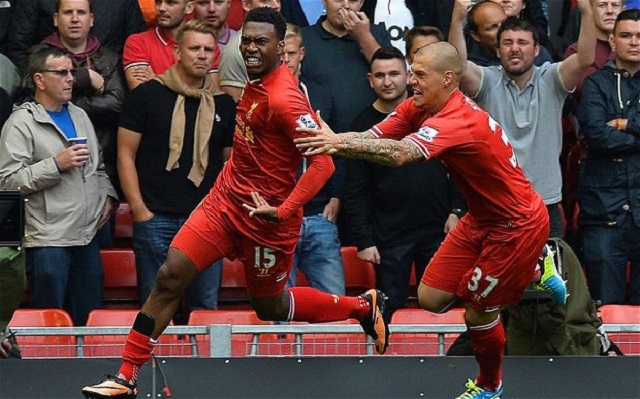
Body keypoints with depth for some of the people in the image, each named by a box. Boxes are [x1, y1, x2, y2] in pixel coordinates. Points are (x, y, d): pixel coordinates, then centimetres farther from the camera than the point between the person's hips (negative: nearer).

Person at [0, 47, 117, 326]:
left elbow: (98, 165, 30)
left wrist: (107, 195, 12)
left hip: (88, 236, 7)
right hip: (48, 241, -7)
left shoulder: (79, 116, 18)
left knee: (90, 321, 9)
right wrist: (56, 164, -18)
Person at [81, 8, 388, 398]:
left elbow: (323, 162, -29)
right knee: (169, 277, -5)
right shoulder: (257, 80, 2)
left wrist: (283, 211, -32)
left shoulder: (283, 99, -25)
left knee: (270, 307, 12)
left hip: (264, 216, -7)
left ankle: (364, 306, 34)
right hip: (226, 200, 7)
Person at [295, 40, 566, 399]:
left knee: (477, 312, 3)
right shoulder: (416, 108, -4)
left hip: (518, 226, -9)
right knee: (432, 298, 6)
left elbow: (400, 153, -48)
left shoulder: (460, 120, -32)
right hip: (481, 219, 9)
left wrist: (340, 142, -53)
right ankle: (532, 271, 23)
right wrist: (329, 140, -32)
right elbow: (371, 139, -15)